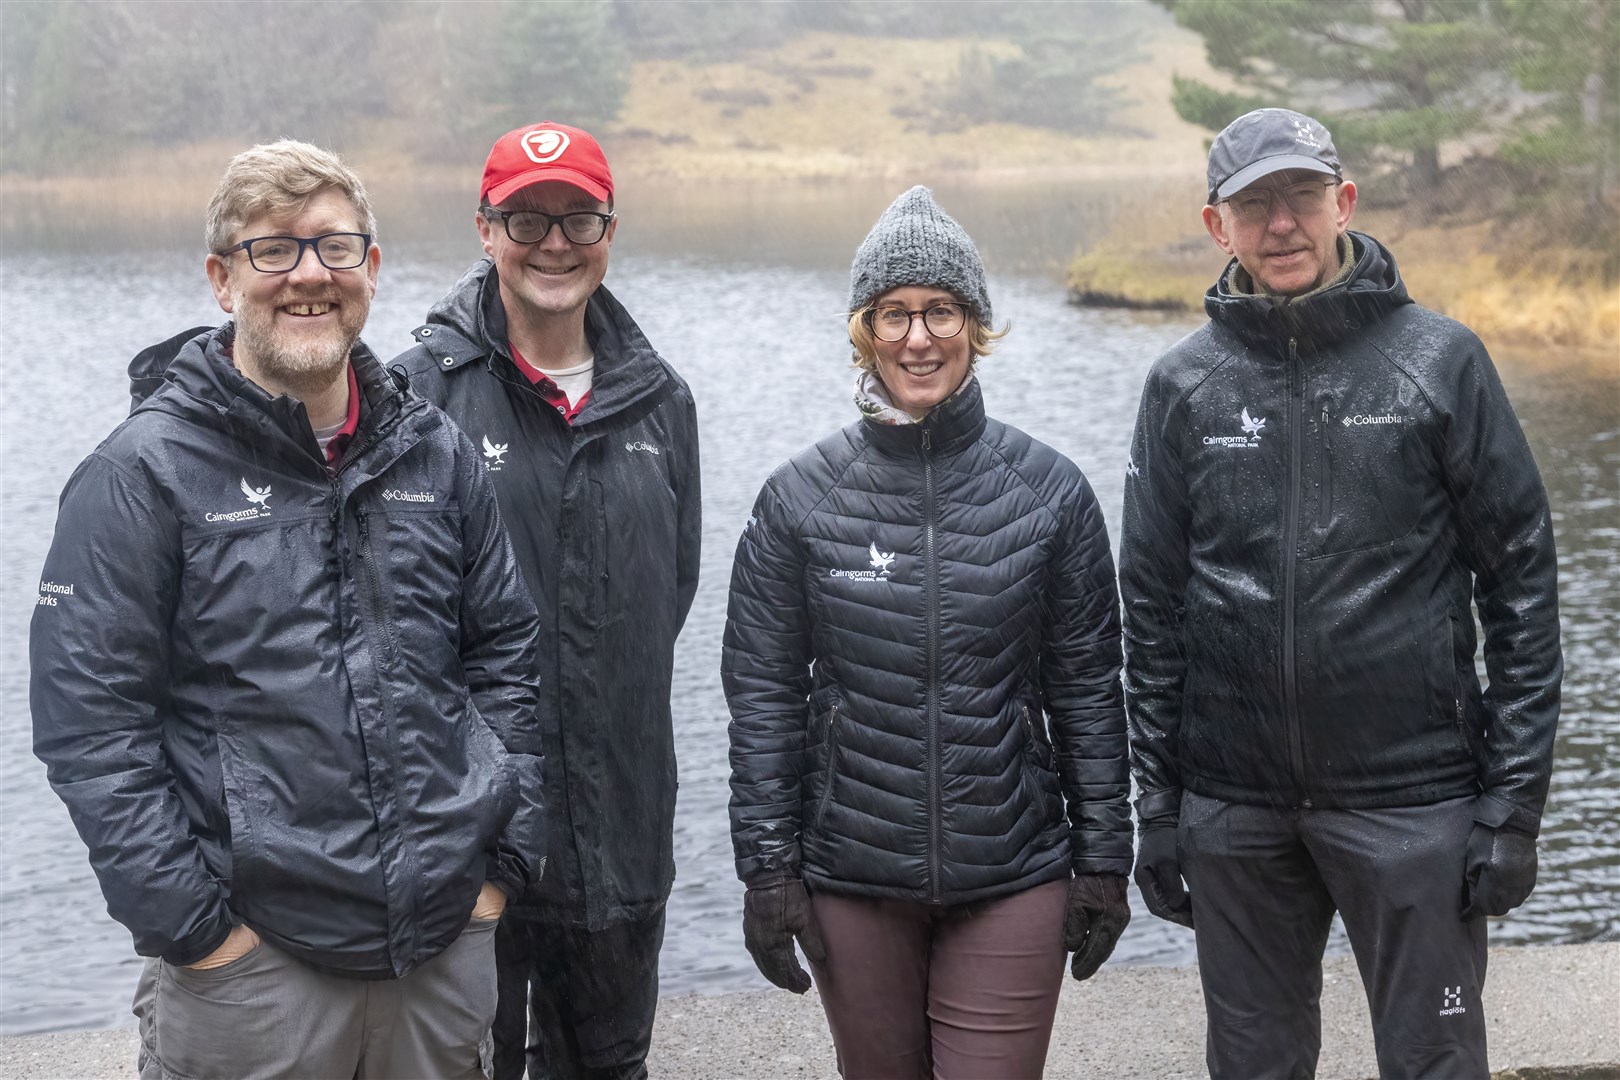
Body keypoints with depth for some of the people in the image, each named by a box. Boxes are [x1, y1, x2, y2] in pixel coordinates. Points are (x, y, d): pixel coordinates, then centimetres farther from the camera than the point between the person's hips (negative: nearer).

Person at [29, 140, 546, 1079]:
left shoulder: (435, 454, 7)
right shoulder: (145, 473, -7)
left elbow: (509, 652, 13)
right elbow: (88, 720, -9)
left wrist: (503, 858, 6)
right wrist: (190, 922, -13)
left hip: (449, 942, 4)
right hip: (253, 959, -4)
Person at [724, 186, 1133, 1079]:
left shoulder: (1049, 490, -1)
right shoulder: (799, 498, -2)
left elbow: (1088, 686, 3)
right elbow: (763, 694, 1)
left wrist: (1104, 858, 3)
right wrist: (767, 868, -2)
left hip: (1012, 878, 0)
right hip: (853, 882, 1)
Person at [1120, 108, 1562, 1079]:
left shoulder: (1439, 362, -3)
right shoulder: (1185, 387, 3)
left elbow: (1524, 586, -2)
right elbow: (1152, 607, 7)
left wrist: (1514, 802, -6)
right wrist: (1158, 804, 5)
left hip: (1412, 801, -2)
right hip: (1235, 813, 2)